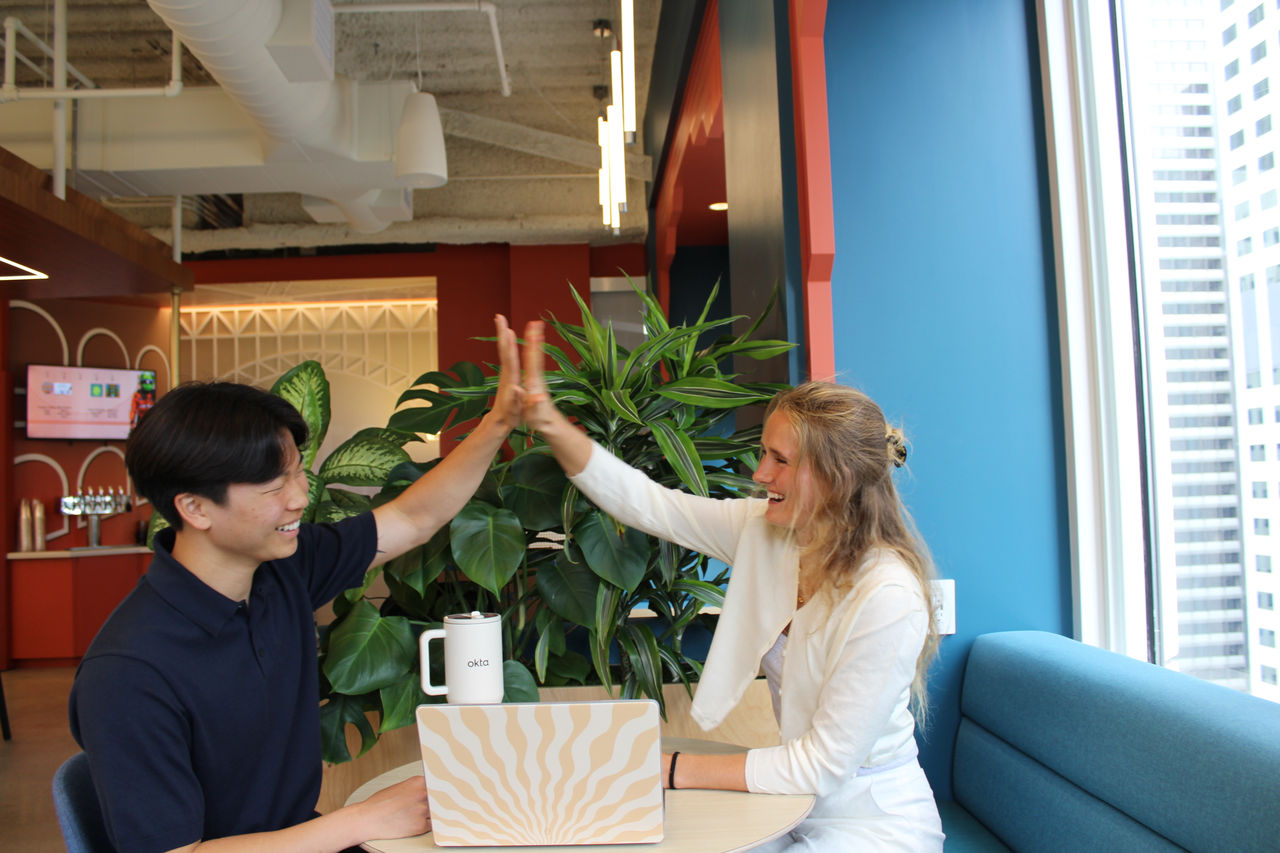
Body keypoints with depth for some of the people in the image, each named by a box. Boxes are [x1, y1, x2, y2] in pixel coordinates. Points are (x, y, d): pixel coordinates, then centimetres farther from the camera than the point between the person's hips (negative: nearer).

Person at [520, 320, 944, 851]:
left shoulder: (888, 602, -28)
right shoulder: (764, 530, -8)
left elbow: (821, 766, -23)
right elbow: (641, 502, -6)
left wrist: (675, 770, -20)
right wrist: (548, 422, -17)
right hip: (798, 806, 6)